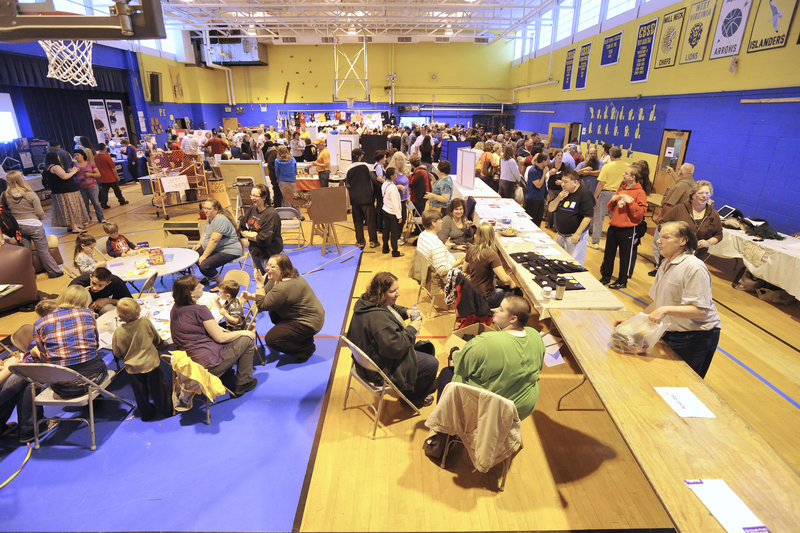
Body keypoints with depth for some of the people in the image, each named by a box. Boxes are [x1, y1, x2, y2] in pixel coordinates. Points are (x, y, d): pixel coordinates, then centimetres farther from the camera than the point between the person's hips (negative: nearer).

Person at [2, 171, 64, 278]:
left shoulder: (6, 195, -4)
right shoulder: (31, 195, -11)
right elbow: (40, 213, -10)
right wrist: (41, 220, 10)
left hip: (18, 227, 3)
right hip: (34, 225, -3)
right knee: (43, 250, 4)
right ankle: (54, 271, 11)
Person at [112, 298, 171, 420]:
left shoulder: (119, 332, -18)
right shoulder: (145, 322, -16)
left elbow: (118, 354, -6)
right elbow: (157, 339, -1)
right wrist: (163, 344, 20)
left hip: (133, 368, 0)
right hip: (151, 363, 0)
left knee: (140, 392, 18)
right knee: (157, 388, 17)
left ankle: (146, 414, 34)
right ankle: (166, 409, 31)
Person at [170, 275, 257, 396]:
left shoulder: (175, 308, 4)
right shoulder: (200, 310, -20)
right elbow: (220, 338, -15)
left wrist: (214, 328, 15)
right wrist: (243, 332, 0)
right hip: (208, 364, -9)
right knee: (247, 339, 5)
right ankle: (243, 384, 13)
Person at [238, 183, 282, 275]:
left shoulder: (272, 214, -23)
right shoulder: (252, 209, 1)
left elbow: (264, 239, -25)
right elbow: (241, 228, 8)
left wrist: (248, 235, -11)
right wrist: (249, 234, -13)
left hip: (269, 254, -7)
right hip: (254, 251, 8)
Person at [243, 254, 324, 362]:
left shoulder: (283, 288, -28)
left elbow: (262, 305, -23)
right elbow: (265, 295, 12)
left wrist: (259, 284, -19)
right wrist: (250, 296, -6)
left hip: (308, 323, -10)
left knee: (270, 339, -10)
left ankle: (306, 348, 3)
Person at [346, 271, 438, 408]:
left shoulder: (366, 300, -4)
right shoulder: (377, 318, -36)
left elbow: (393, 308, 16)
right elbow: (395, 348, -34)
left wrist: (406, 312, -2)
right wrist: (411, 329, -21)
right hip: (381, 370, -11)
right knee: (432, 364, -3)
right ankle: (413, 398, 21)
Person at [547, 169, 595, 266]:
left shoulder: (584, 194, -14)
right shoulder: (562, 193, 9)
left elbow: (588, 217, -19)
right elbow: (550, 209, 8)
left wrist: (577, 234, -21)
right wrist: (558, 199, -10)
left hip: (575, 236, -8)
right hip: (561, 236, 8)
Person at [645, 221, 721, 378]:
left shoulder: (694, 268, -19)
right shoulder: (666, 264, 9)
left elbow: (701, 311, -26)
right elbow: (657, 302, 14)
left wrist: (666, 310, -35)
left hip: (696, 338, -8)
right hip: (670, 334, 8)